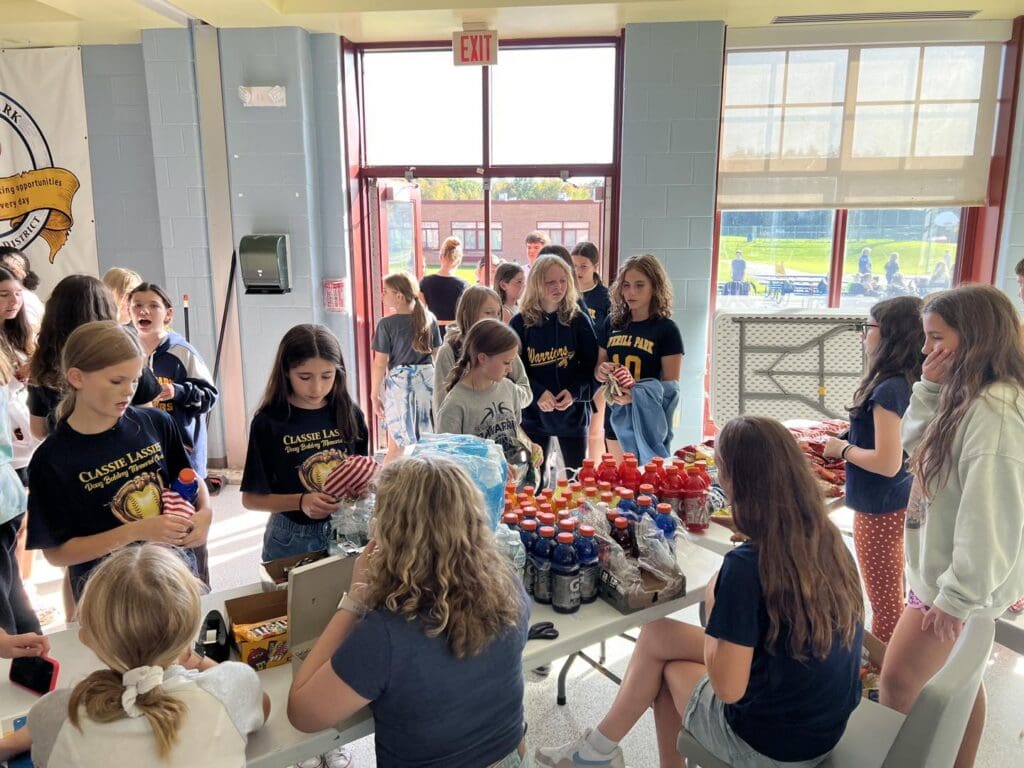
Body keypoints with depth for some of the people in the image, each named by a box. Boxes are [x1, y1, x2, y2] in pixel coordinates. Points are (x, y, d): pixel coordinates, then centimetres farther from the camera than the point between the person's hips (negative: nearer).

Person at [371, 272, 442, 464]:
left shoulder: (387, 324, -10)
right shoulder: (429, 319, 2)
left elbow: (380, 364, -9)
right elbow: (436, 355, 9)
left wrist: (375, 395, -1)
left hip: (399, 381, -4)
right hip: (427, 379, 4)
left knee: (398, 444, 4)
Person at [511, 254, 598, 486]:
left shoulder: (579, 320, -1)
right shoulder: (520, 323, -3)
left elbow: (591, 364, -2)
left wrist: (575, 392, -18)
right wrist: (537, 394, -20)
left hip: (572, 412, 0)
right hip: (533, 414, 0)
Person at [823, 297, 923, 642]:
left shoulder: (888, 389, -24)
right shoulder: (907, 383, 4)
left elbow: (887, 462, -27)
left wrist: (842, 448, -13)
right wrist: (850, 442, 7)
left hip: (880, 510, -10)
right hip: (897, 504, 10)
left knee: (884, 601, 5)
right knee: (893, 595, 22)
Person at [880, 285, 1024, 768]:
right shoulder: (966, 398, 4)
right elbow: (914, 441, 12)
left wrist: (957, 596, -22)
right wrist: (932, 386, -3)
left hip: (955, 580, -9)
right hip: (946, 571, 9)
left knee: (896, 683, 2)